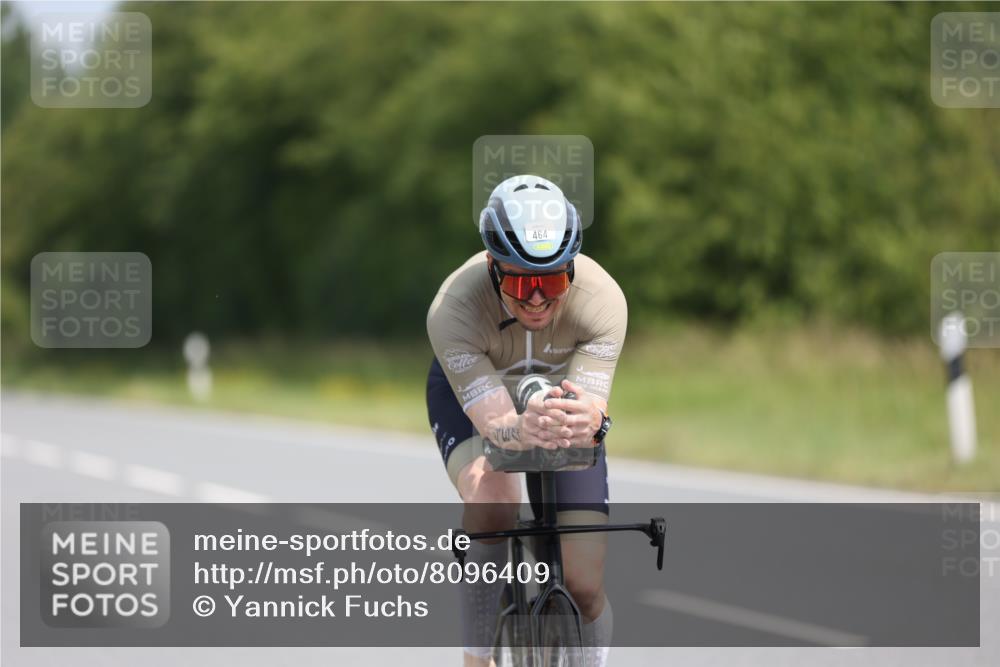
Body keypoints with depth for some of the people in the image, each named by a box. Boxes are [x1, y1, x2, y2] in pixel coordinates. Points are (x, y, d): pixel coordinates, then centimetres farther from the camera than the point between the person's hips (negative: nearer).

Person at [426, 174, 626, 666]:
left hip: (563, 392, 2)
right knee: (491, 497, -35)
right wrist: (524, 431, -66)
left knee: (584, 585, -8)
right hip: (470, 393, -2)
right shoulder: (453, 309, -37)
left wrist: (587, 423, -64)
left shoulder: (602, 298, -34)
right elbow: (492, 419, -43)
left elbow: (592, 406, -40)